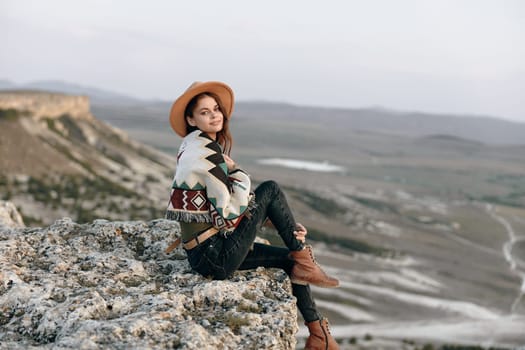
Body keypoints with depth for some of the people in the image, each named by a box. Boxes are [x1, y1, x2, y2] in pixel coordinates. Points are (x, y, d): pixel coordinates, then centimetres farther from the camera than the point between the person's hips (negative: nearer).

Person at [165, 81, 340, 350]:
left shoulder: (196, 147, 13)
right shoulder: (206, 153, -18)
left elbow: (230, 203, 13)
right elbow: (232, 209, -22)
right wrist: (237, 172, -5)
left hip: (205, 251, 10)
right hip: (215, 257, -10)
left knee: (289, 259, 19)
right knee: (271, 189, -9)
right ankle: (304, 260, 4)